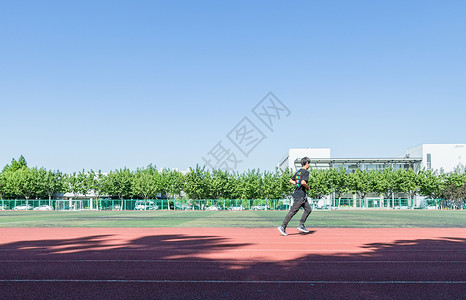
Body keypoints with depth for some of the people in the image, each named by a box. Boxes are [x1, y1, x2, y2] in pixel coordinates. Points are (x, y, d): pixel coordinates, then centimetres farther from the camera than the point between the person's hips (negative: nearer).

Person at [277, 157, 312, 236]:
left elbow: (291, 180, 18)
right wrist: (308, 187, -9)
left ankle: (301, 225, 12)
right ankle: (283, 227, -3)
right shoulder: (306, 172, -12)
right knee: (293, 211, -6)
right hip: (300, 195, -10)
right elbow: (303, 182, -27)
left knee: (308, 209, 12)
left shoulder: (298, 171, 14)